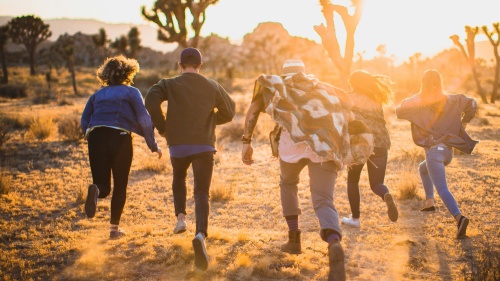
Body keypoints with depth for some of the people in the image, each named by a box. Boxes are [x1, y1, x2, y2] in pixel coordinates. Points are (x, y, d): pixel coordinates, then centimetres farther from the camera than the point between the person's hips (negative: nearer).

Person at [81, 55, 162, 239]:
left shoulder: (97, 94, 18)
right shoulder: (131, 92, 7)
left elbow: (84, 123, 11)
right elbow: (144, 120, -2)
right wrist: (153, 145, 5)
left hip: (96, 138, 3)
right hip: (120, 139, -3)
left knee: (103, 186, 8)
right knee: (120, 186, 12)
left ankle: (95, 190, -28)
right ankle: (114, 227, 13)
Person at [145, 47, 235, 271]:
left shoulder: (170, 85, 1)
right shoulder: (212, 86, 7)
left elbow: (151, 100, -16)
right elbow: (229, 112, 15)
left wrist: (161, 127, -3)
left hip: (178, 145, 0)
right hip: (204, 146, 0)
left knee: (179, 179, 31)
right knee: (202, 193, -4)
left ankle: (181, 217, 15)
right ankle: (201, 235, -27)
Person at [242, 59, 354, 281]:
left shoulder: (276, 84, 28)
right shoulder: (323, 88, 36)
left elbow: (253, 108, 12)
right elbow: (347, 112, 27)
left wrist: (246, 142, 9)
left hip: (295, 138, -1)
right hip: (326, 144, 1)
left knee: (287, 183, 29)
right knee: (323, 201, -2)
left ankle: (294, 239, 24)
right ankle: (334, 245, -34)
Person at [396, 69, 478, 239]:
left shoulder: (418, 101, -4)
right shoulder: (450, 100, 9)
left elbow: (399, 112, -6)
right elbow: (471, 103, 7)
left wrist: (407, 101, 11)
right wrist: (462, 124, 14)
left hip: (434, 150, -6)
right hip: (448, 150, 6)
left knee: (442, 189, -12)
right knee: (423, 169, 33)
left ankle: (459, 218, -32)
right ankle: (429, 203, 29)